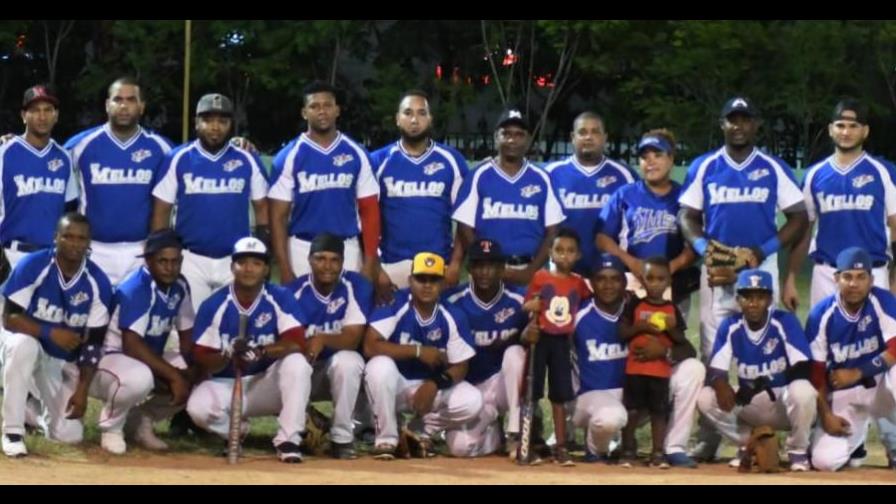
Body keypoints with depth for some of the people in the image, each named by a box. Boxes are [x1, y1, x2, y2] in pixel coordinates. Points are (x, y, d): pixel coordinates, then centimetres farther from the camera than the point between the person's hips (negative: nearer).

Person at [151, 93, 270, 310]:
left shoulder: (248, 161, 3)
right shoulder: (178, 159, 0)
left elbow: (262, 208, 10)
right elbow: (161, 211, 4)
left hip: (236, 261, 1)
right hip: (191, 261, -1)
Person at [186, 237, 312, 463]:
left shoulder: (280, 298, -7)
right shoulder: (213, 305, -7)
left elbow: (296, 343, -20)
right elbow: (201, 358, -10)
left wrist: (262, 351, -38)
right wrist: (228, 356, -32)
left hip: (267, 383, 0)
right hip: (226, 384, 0)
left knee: (297, 363, -30)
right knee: (198, 406, -31)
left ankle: (288, 439, -24)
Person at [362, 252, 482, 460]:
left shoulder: (453, 317, -9)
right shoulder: (394, 304, -17)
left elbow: (460, 367, -7)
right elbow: (370, 347, -27)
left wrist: (435, 384, -27)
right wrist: (418, 351, -29)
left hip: (432, 386, 3)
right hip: (396, 385, -3)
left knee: (471, 401, -22)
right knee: (380, 365, -36)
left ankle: (420, 431, 6)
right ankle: (386, 438, -16)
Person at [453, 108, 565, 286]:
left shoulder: (541, 179, 8)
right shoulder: (479, 176, 5)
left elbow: (553, 231, 6)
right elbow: (465, 229, 2)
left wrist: (531, 270, -6)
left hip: (530, 271, 1)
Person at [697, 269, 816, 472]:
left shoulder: (785, 322, -15)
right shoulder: (730, 327, -5)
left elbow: (802, 369, -22)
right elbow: (715, 370, -7)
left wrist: (764, 384, -33)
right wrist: (720, 383, -33)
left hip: (785, 402, -3)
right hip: (751, 405, 3)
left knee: (802, 392, -38)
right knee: (705, 398, -19)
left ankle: (798, 451, -9)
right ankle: (748, 446, 5)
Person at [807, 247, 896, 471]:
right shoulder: (821, 314, -10)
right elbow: (816, 371, -5)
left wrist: (857, 373, -25)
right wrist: (826, 415, -13)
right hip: (843, 396, 1)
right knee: (824, 461, -18)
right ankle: (855, 437, 20)